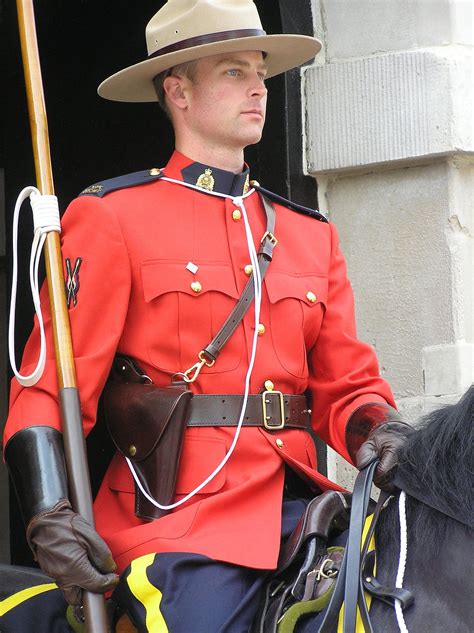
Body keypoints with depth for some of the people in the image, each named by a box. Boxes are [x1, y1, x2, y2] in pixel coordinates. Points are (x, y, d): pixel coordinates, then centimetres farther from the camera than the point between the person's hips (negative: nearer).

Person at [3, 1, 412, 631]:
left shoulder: (312, 234, 19)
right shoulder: (110, 217, 3)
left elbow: (346, 383, 19)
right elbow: (51, 383, -3)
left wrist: (380, 430, -4)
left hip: (295, 502, 5)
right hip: (180, 516, -5)